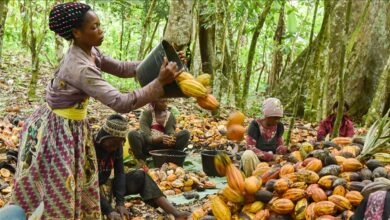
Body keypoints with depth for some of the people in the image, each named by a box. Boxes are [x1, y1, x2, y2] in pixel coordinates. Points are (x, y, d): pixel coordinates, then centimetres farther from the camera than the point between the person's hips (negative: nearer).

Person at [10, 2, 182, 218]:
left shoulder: (89, 52, -3)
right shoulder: (80, 68, -32)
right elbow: (120, 102, -36)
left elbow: (120, 68, 5)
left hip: (72, 126, 9)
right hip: (57, 130, -9)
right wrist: (160, 82, -35)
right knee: (59, 193, 5)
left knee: (81, 187, 21)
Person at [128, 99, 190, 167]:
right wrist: (160, 138, -37)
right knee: (133, 134, -31)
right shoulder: (146, 114, -9)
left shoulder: (170, 115, 2)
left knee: (185, 133, -18)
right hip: (148, 146, -2)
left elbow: (171, 133, -10)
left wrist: (171, 140, -35)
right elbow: (146, 137, -17)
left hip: (163, 147, 2)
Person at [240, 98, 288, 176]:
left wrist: (288, 149, -22)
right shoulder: (255, 125, -13)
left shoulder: (279, 126, 2)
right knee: (248, 155, -36)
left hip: (271, 160, 5)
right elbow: (250, 147, -19)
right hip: (256, 158, -5)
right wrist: (269, 156, -27)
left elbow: (280, 146, 2)